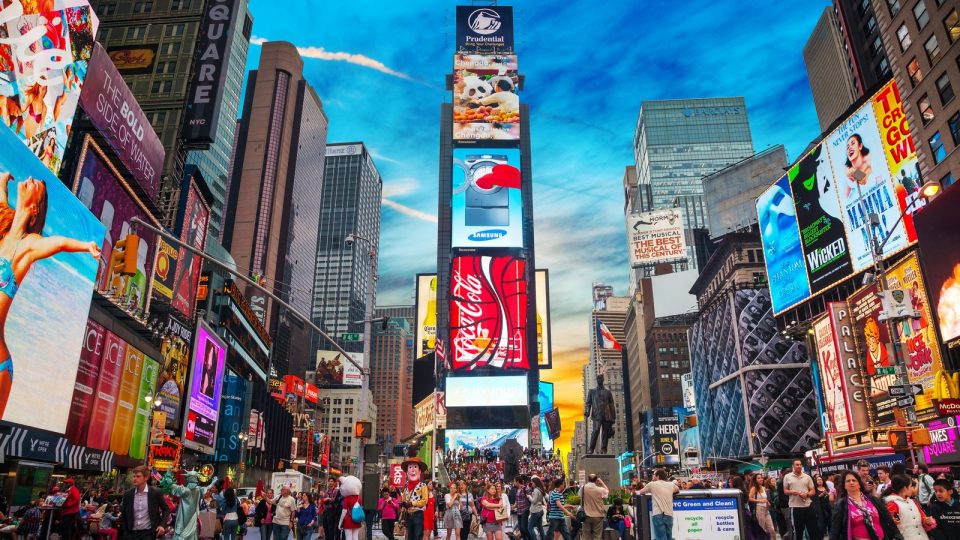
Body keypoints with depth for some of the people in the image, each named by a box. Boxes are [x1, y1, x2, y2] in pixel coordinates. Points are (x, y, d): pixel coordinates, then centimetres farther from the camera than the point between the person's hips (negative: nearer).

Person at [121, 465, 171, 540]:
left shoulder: (156, 492, -5)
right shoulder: (128, 494, 3)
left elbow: (166, 509, 5)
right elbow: (123, 515, 13)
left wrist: (162, 525, -9)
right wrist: (125, 533, 7)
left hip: (148, 533, -3)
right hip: (132, 533, 4)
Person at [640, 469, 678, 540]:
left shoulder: (652, 484, 7)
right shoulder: (671, 485, 16)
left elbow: (641, 492, 22)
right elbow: (678, 490, 39)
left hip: (658, 515, -4)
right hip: (669, 515, 4)